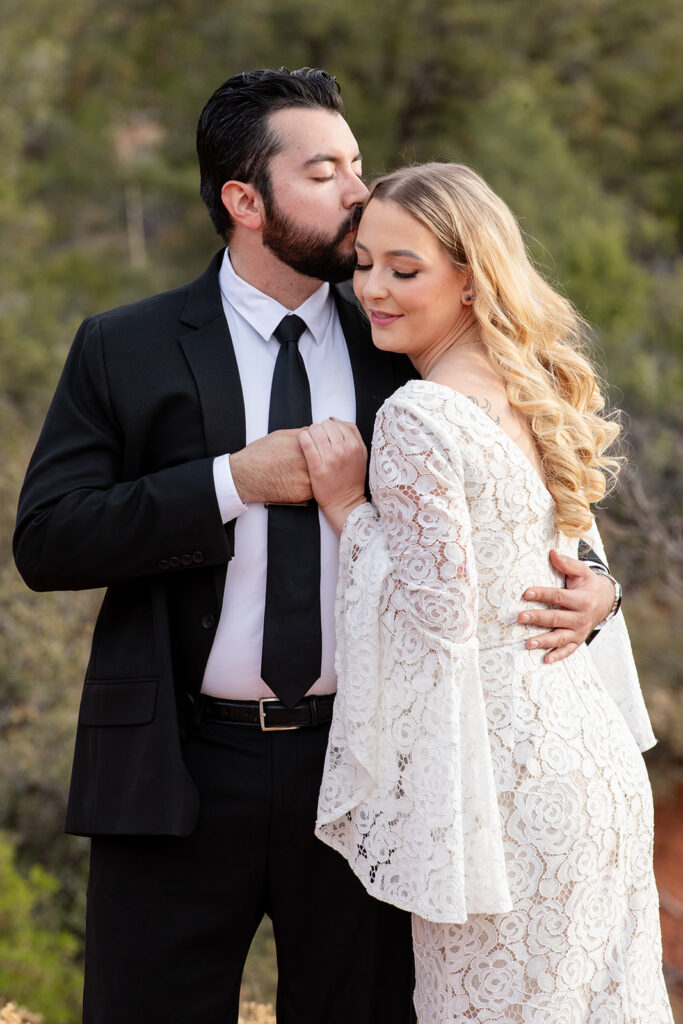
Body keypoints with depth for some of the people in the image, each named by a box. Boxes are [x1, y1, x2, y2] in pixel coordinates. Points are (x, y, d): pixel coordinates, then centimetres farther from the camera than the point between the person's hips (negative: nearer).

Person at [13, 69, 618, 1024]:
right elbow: (45, 540, -7)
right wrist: (233, 481, -15)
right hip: (178, 774, -2)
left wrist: (589, 588, -11)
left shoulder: (398, 354, 7)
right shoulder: (124, 351, 2)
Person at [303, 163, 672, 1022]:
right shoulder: (535, 393, 10)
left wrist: (348, 509, -11)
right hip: (590, 751, 9)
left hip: (501, 780, -9)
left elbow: (437, 615, -20)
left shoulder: (419, 417, -18)